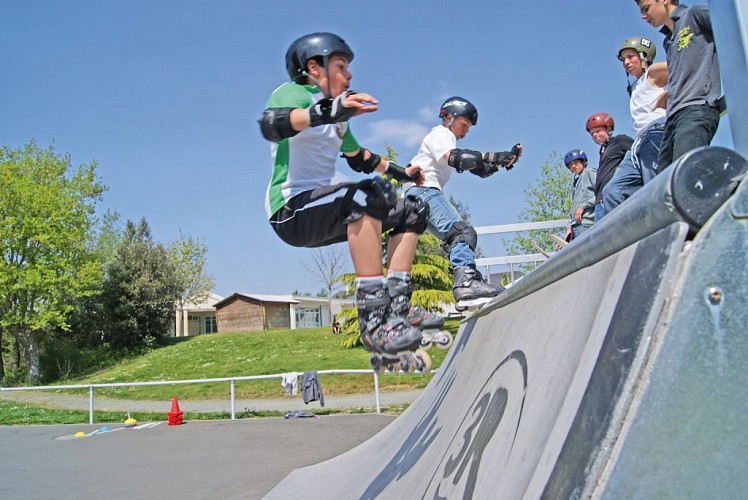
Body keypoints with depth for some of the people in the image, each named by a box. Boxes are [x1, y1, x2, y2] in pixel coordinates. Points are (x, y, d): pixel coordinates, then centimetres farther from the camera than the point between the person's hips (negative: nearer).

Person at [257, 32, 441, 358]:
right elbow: (271, 124, -28)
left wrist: (400, 171, 39)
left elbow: (359, 158, 40)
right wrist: (327, 111, -43)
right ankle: (374, 325, -38)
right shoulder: (293, 92, -4)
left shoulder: (339, 116, 23)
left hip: (321, 214, 10)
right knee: (367, 195, -36)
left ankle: (397, 309, -4)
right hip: (290, 210, -10)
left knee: (412, 211, 10)